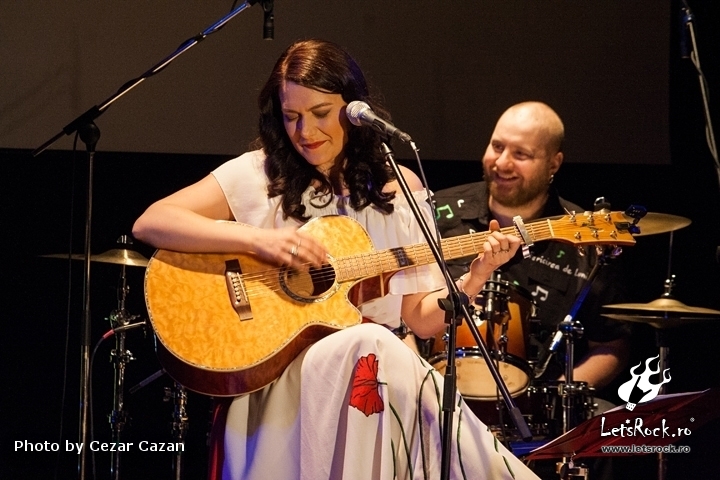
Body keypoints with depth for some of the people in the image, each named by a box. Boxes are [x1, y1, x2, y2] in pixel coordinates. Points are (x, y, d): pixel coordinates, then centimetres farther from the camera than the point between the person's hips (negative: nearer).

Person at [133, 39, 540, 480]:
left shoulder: (398, 191, 11)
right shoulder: (258, 174, 3)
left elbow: (422, 317, 10)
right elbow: (150, 223, -9)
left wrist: (476, 277, -9)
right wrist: (260, 239, -18)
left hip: (372, 363, 3)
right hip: (272, 371, -3)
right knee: (368, 346, -33)